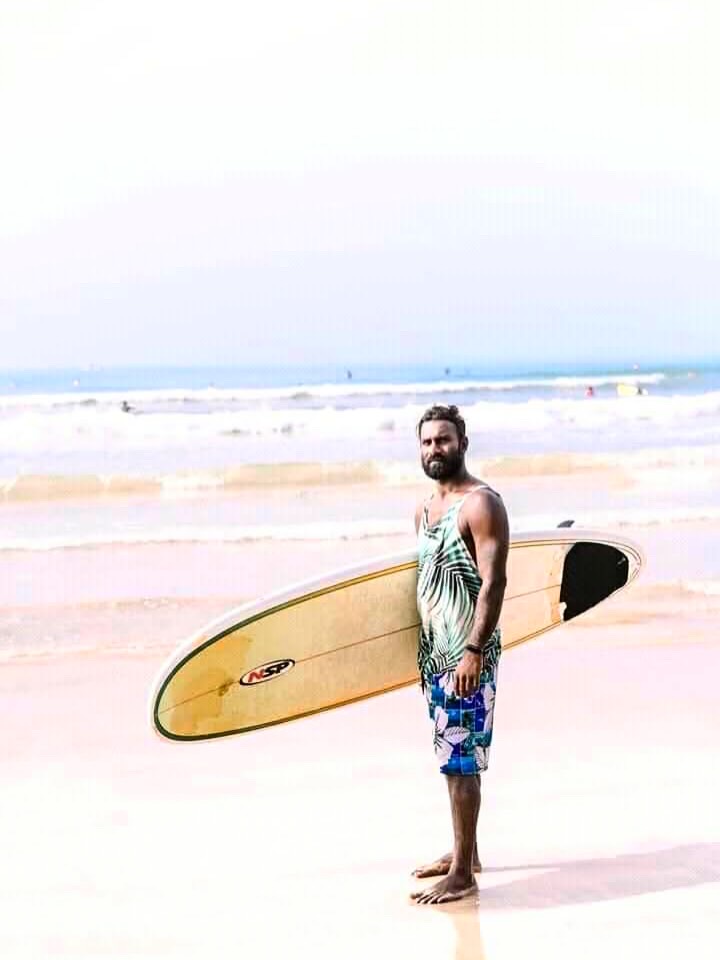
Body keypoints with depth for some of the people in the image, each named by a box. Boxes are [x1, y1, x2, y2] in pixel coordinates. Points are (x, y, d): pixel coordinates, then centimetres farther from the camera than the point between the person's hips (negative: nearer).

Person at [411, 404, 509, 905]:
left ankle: (462, 874, -2)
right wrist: (423, 651, 18)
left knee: (460, 759, -7)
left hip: (468, 655, -9)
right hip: (435, 652, 9)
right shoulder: (425, 510, 14)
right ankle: (464, 852, 27)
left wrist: (474, 652, -24)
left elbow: (493, 582, -19)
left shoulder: (481, 503, -12)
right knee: (453, 756, 16)